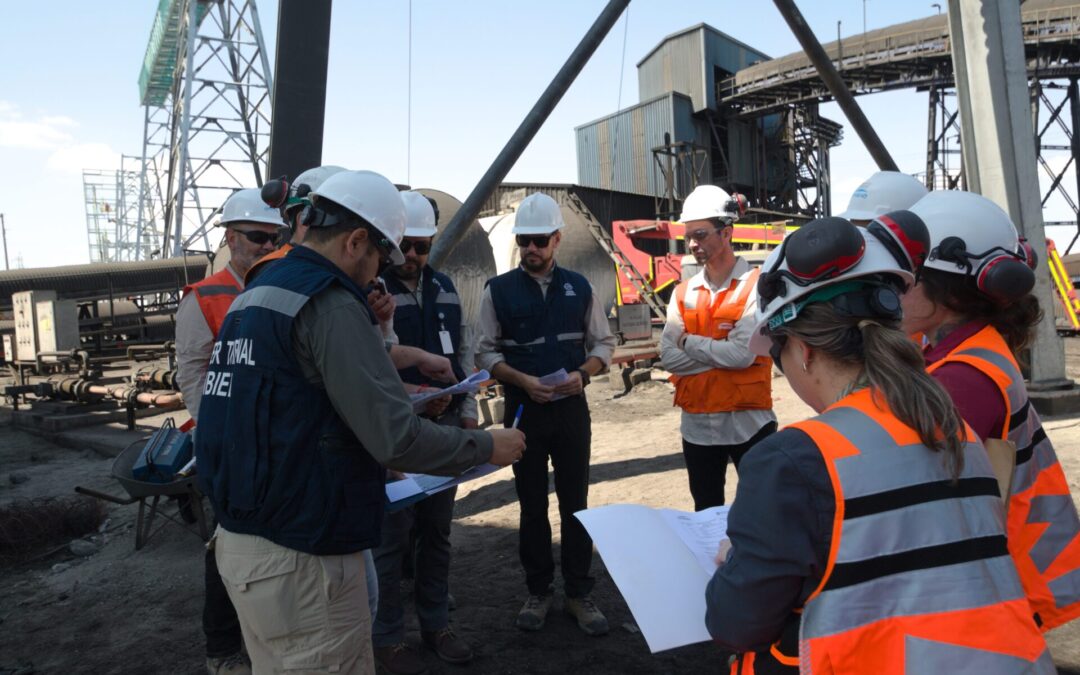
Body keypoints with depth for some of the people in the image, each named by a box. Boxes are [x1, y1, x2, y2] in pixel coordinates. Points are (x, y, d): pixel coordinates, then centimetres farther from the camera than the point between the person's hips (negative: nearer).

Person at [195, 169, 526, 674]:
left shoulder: (254, 294, 10)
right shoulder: (329, 302, -18)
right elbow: (395, 439, -22)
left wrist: (402, 356, 30)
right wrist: (487, 446, -8)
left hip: (240, 539, 9)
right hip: (299, 556, -9)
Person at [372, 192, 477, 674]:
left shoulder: (446, 288, 11)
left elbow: (464, 353, 16)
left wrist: (468, 413, 10)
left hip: (445, 426, 6)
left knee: (437, 529, 15)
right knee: (392, 535, 3)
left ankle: (436, 624, 31)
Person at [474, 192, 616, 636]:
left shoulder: (578, 288, 4)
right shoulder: (498, 290, -1)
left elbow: (603, 344, 7)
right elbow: (486, 352, -2)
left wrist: (582, 373, -12)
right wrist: (523, 381, -17)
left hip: (572, 408, 1)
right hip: (524, 410, -1)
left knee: (576, 503, 7)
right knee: (532, 505, 11)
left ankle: (579, 594, 21)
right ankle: (538, 592, 26)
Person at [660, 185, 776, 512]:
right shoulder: (683, 292, 6)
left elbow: (743, 353, -20)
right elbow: (669, 357, -5)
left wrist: (689, 342, -8)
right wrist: (722, 353, -14)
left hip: (748, 422, -4)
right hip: (697, 424, 5)